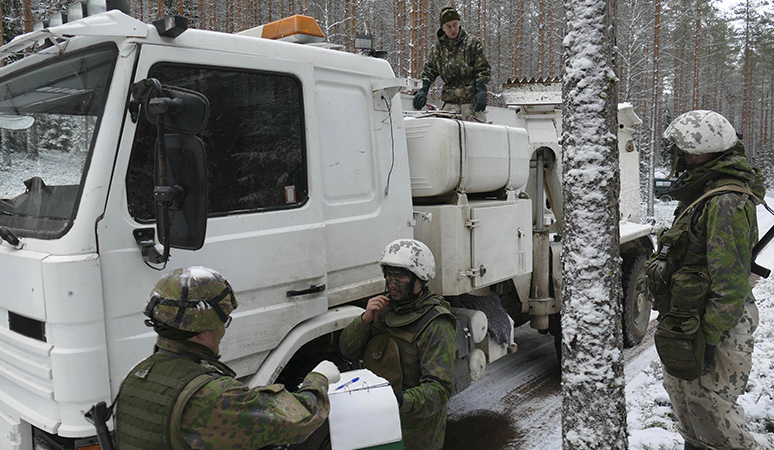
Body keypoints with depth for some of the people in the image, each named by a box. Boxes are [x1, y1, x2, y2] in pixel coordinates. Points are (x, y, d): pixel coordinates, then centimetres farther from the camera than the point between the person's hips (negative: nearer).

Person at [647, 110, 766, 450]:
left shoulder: (727, 203, -22)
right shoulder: (704, 193, 11)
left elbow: (731, 283, -24)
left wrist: (709, 337, -22)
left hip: (712, 325, -10)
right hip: (685, 319, 10)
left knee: (708, 405, 1)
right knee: (680, 391, 23)